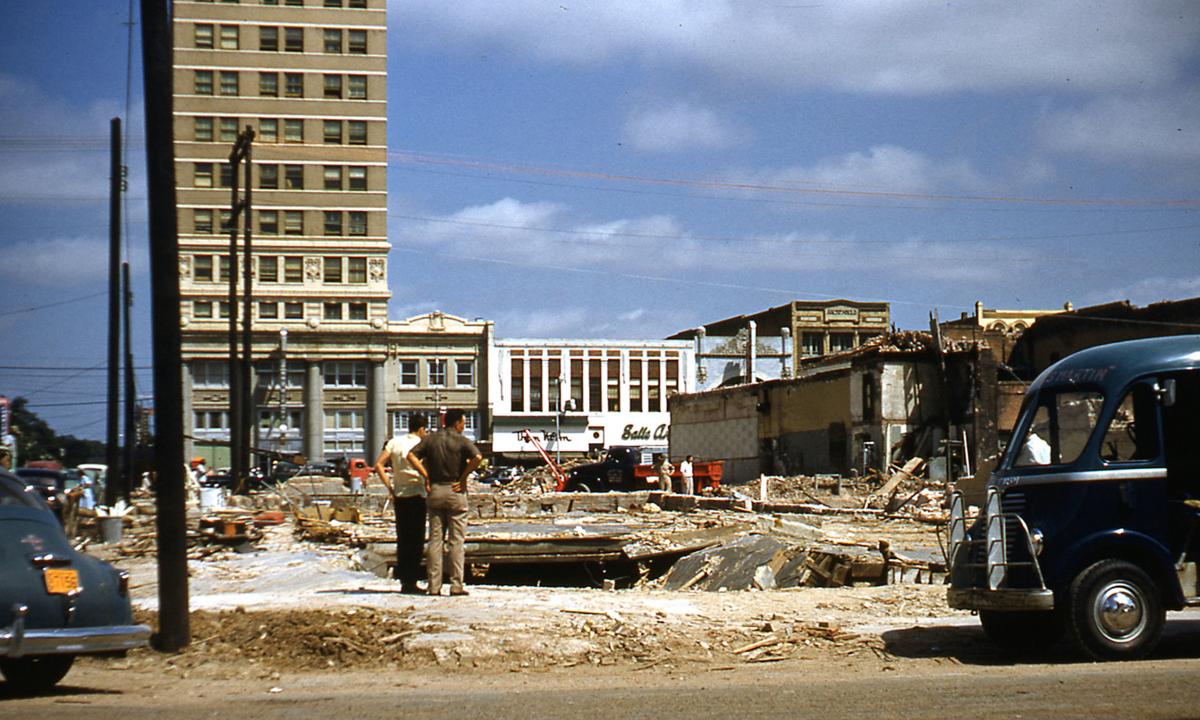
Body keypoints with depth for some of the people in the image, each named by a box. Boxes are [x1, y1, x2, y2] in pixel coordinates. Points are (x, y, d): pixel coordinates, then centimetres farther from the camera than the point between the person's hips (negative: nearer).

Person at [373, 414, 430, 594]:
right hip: (416, 495, -5)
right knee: (416, 540, 0)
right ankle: (411, 581, -2)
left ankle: (404, 580, 14)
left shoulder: (394, 442, 8)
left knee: (402, 539, 12)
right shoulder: (420, 444, -7)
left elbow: (378, 465, 2)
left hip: (399, 496, 5)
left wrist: (389, 487, 4)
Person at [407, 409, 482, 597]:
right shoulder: (462, 441, -5)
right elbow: (477, 457, -22)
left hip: (435, 491, 4)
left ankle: (434, 585, 4)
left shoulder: (431, 439, 6)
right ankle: (456, 585, -2)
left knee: (435, 539, 6)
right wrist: (464, 477, -10)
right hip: (455, 491, -4)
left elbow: (412, 455, -3)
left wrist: (426, 476, -1)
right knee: (457, 540, 1)